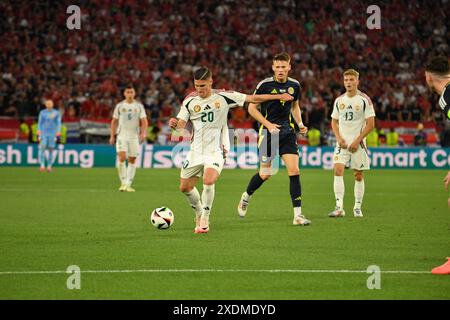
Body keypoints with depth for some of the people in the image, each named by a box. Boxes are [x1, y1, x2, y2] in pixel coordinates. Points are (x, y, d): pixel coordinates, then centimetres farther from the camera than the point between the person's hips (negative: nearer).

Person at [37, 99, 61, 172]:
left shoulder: (56, 113, 4)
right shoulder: (42, 112, 7)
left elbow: (58, 123, 1)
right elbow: (40, 123, 9)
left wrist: (58, 131, -11)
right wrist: (39, 131, -2)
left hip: (52, 134, 0)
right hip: (43, 133, 0)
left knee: (51, 149, 0)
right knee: (42, 148, -13)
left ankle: (49, 166, 7)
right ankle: (42, 165, -16)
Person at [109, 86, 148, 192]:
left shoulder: (139, 106, 5)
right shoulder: (119, 106, 6)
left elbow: (144, 121, 1)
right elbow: (114, 121, 11)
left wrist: (143, 133, -15)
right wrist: (112, 136, 6)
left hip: (134, 136, 1)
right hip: (122, 135, -1)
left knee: (132, 160, 1)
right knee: (121, 158, -16)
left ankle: (128, 185, 7)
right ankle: (123, 182, -5)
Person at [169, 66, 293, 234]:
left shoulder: (223, 97, -7)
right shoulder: (190, 101, 0)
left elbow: (253, 98, -2)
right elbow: (181, 125, -1)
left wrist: (279, 96, -2)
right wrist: (174, 124, -26)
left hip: (216, 150, -4)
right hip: (196, 150, 4)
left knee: (208, 181, -27)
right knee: (185, 187, 5)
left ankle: (205, 218, -9)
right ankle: (199, 213, 33)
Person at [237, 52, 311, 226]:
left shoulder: (294, 85, 3)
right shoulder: (265, 85, -9)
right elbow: (252, 108, -3)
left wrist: (300, 124, 5)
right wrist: (268, 124, -14)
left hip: (287, 132, 3)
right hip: (268, 133, -3)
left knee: (294, 171, -10)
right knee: (265, 174, 2)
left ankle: (298, 214, -8)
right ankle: (246, 197, 34)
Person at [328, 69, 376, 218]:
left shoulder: (364, 100, -5)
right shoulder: (339, 100, 7)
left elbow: (371, 124, -6)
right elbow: (334, 122, 15)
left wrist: (357, 140, -12)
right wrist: (339, 138, -2)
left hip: (358, 143, -2)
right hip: (342, 142, 2)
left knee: (358, 175, 3)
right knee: (338, 171, -14)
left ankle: (357, 207, 16)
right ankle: (339, 208, -17)